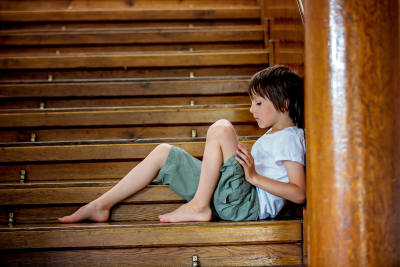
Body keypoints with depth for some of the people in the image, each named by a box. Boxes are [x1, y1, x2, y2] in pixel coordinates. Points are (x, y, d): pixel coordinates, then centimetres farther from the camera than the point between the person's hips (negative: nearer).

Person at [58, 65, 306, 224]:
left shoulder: (290, 139, -4)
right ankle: (101, 205, 6)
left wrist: (253, 176, -18)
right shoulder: (271, 136, 26)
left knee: (221, 128, -26)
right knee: (163, 152, 8)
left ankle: (199, 206, -19)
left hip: (250, 205, -9)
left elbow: (300, 193, -16)